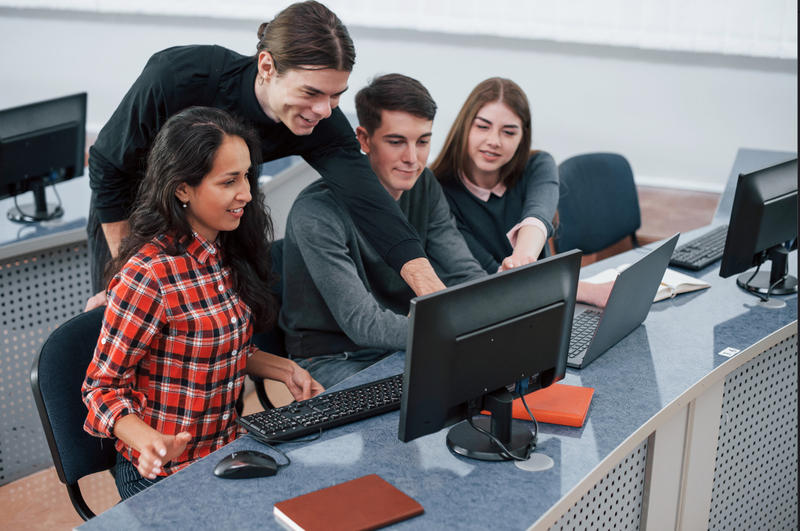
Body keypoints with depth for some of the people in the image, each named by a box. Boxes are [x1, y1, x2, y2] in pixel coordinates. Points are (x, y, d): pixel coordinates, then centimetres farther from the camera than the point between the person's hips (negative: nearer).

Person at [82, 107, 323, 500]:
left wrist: (283, 369, 1)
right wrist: (150, 442, -32)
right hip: (164, 477, -7)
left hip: (227, 450, 7)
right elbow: (103, 387, -15)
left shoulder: (226, 253, 3)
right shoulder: (148, 276, -22)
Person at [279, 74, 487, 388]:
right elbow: (363, 323, -28)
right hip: (332, 359, -6)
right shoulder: (317, 213, -23)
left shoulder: (424, 188, -1)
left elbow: (466, 274, -3)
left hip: (403, 349, 7)